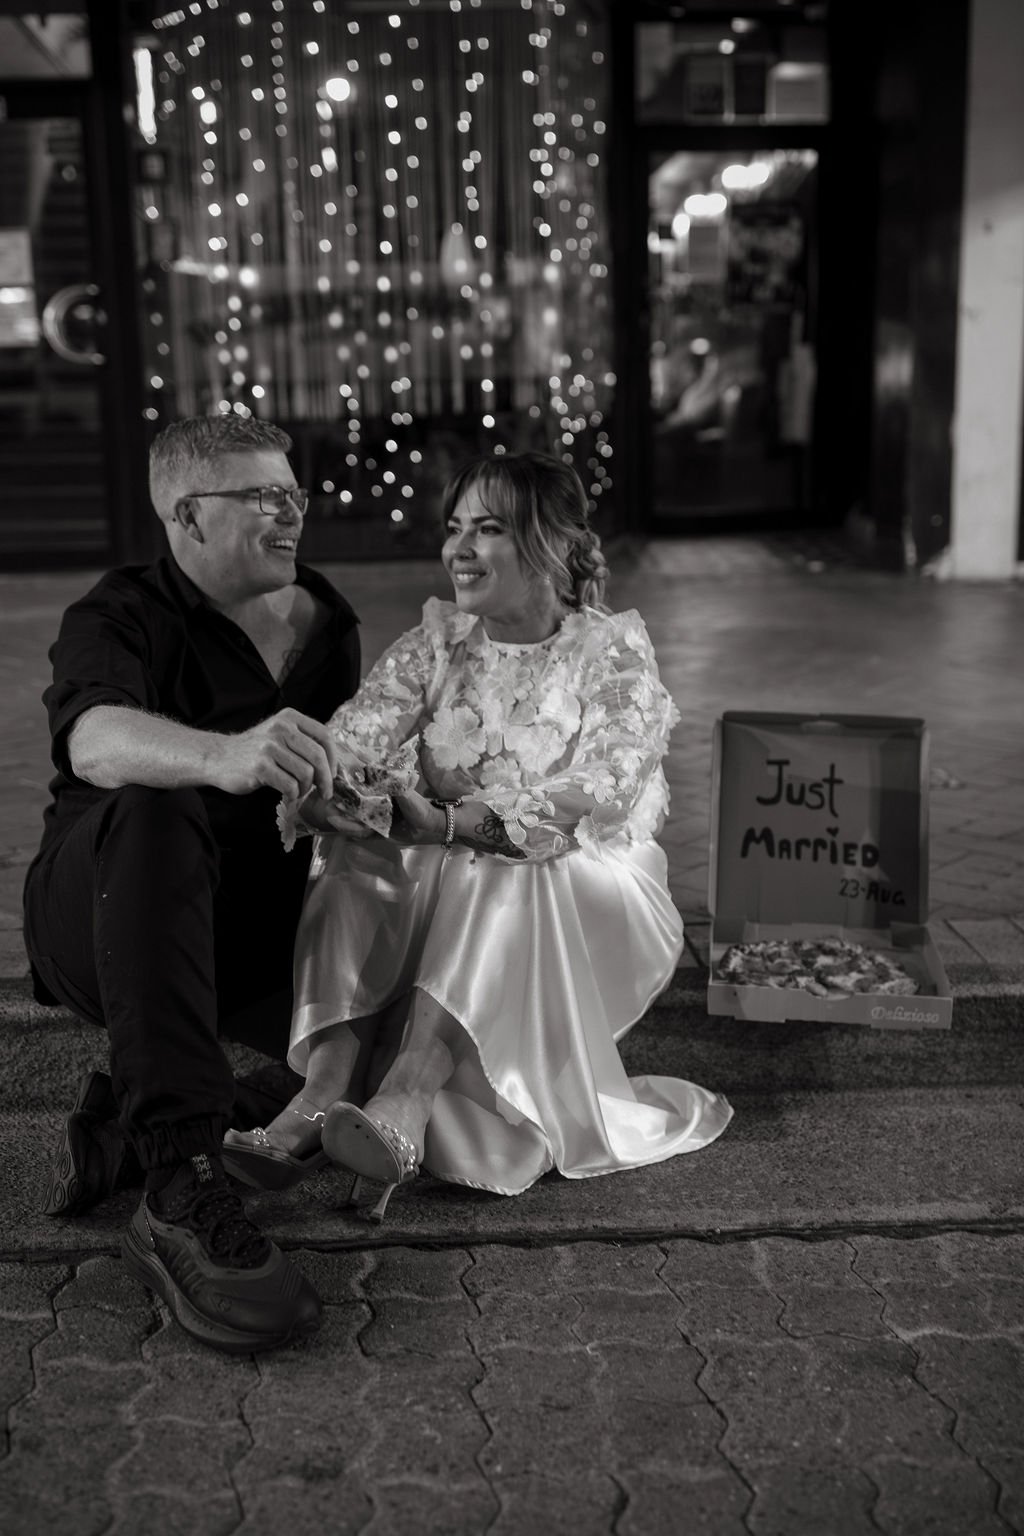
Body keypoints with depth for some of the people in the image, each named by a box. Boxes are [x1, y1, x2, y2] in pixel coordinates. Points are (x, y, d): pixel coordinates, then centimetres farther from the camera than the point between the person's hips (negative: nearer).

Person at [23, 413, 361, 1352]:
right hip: (95, 914, -5)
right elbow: (93, 739, -33)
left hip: (250, 929, 6)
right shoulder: (124, 615, -9)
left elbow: (338, 775, 19)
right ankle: (183, 1188, -44)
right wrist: (228, 756, -52)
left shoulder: (327, 624, 9)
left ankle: (130, 1113, -10)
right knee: (155, 812, -37)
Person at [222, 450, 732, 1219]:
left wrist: (450, 822, -33)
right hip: (454, 878, 4)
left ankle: (402, 1107, -45)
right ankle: (321, 1102, -38)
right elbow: (352, 734, -10)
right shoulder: (437, 642, 6)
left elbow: (603, 793, -22)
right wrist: (318, 787, -36)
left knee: (497, 886, -35)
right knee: (360, 866, -26)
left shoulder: (615, 650, -6)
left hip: (588, 904, -3)